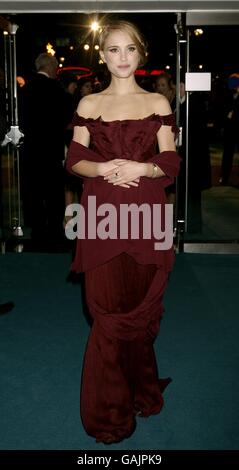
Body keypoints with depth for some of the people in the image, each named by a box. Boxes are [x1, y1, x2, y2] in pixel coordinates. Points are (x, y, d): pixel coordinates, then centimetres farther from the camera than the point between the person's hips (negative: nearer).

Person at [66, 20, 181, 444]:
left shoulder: (159, 103, 8)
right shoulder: (89, 104, 9)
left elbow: (171, 163, 3)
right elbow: (74, 160, 5)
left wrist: (140, 168, -16)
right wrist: (102, 168, -15)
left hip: (145, 216, 0)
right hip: (102, 215, 0)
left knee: (141, 306, 8)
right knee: (109, 310, 2)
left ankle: (140, 390, 31)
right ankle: (110, 410, 18)